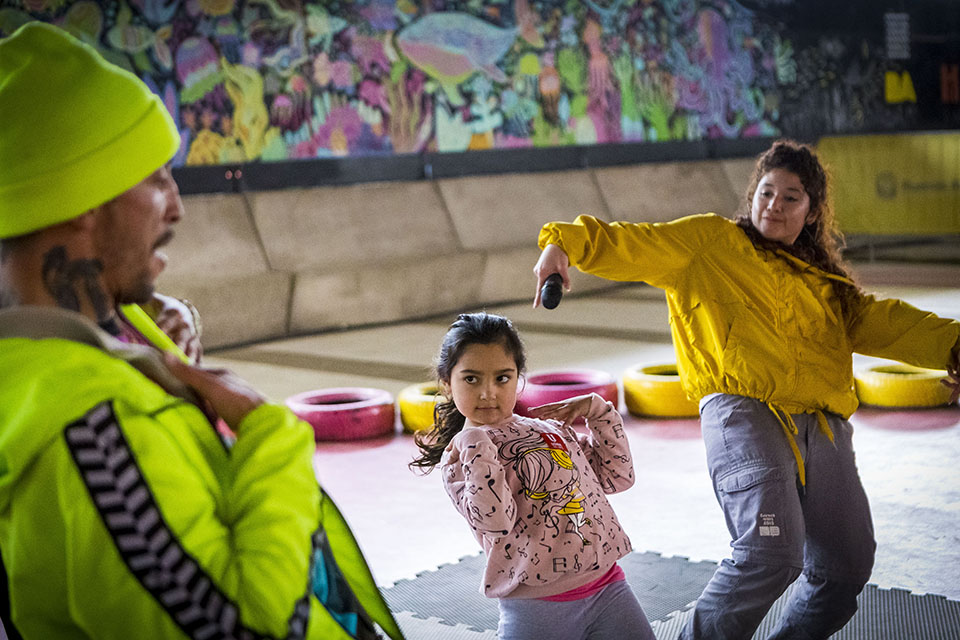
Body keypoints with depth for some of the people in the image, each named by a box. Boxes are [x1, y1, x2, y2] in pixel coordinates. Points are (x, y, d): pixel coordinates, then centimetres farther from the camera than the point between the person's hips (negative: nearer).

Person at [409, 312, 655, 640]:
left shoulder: (552, 428, 12)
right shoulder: (461, 457, -4)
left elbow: (618, 475, 17)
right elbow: (495, 520, -22)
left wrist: (598, 410, 12)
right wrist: (477, 445, -21)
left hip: (607, 585, 5)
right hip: (537, 609, -4)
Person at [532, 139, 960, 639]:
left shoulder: (822, 280, 29)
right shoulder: (710, 242, 11)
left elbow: (875, 321, 22)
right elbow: (632, 246, 2)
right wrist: (565, 243, -14)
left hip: (823, 427, 7)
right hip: (746, 414, -7)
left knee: (846, 569, 9)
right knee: (771, 553, -24)